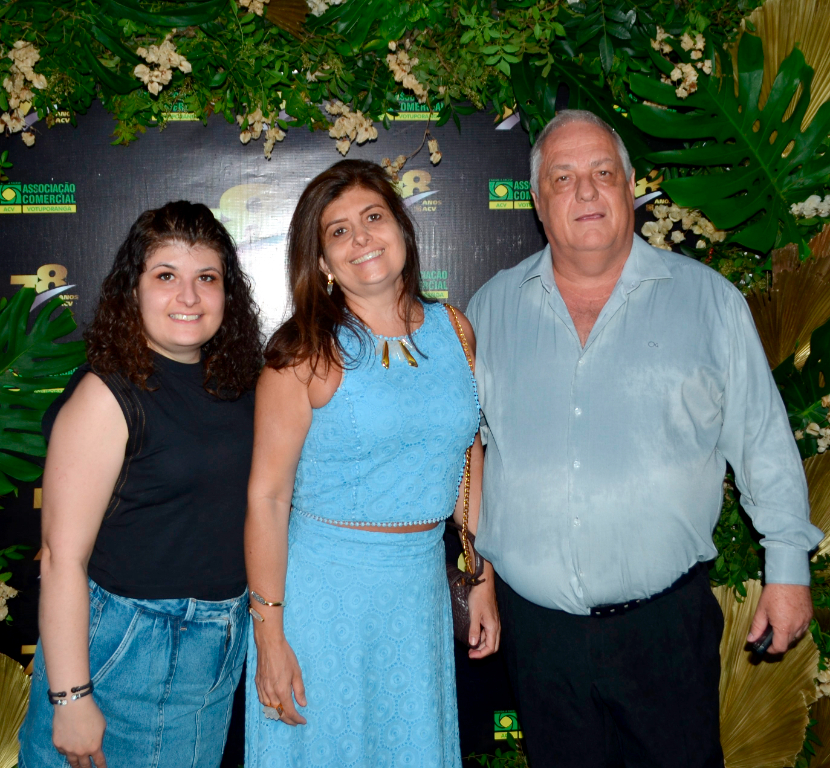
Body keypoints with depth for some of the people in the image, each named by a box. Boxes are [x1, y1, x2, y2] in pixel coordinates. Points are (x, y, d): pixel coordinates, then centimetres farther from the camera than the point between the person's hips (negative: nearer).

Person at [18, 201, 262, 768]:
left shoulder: (239, 382, 1)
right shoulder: (108, 395, -18)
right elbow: (63, 555, -19)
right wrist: (69, 697, -19)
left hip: (222, 645, 6)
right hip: (125, 647, -6)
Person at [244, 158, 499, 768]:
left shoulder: (453, 330, 2)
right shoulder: (310, 353, -12)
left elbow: (468, 461, 9)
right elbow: (267, 495, -13)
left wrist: (483, 581, 9)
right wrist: (269, 634, -15)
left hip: (421, 581, 4)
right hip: (323, 584, -4)